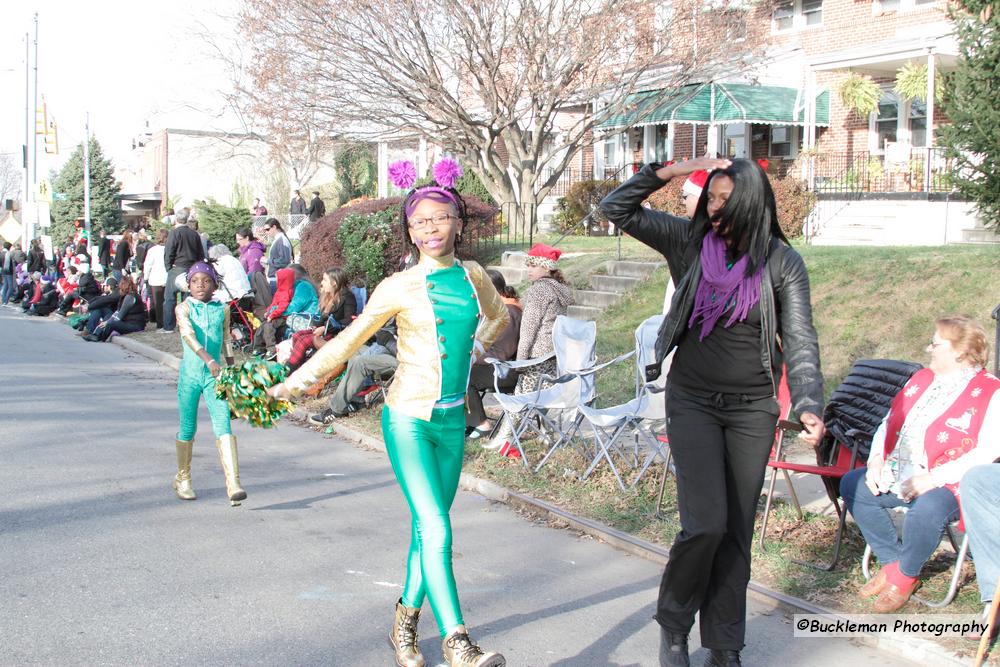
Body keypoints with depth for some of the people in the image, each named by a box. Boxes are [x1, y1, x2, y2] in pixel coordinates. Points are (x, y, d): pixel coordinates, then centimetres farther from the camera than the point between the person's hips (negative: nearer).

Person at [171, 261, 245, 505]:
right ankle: (182, 479, 32)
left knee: (223, 426, -13)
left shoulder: (222, 309, 5)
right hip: (190, 373, -1)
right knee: (188, 429, 11)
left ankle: (233, 484, -21)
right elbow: (189, 335, -22)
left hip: (215, 375, 1)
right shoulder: (184, 308, -5)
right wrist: (209, 360, -36)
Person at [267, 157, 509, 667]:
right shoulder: (400, 287, -8)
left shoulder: (474, 277, 4)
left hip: (452, 419, 5)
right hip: (408, 419, -4)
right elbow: (349, 340, -1)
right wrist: (294, 384, -2)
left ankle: (405, 625, 26)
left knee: (427, 528, 11)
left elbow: (497, 316, 27)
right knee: (436, 531, -13)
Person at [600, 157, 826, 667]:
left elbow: (800, 340, -9)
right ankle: (672, 625, 11)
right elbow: (616, 210, -3)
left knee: (737, 533, 7)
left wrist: (808, 406, -23)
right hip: (692, 401, -1)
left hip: (752, 409, 1)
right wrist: (668, 170, -15)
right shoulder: (689, 241, -2)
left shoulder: (782, 262, -4)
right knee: (705, 522, -13)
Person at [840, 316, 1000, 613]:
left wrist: (933, 478, -24)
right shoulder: (921, 379, 17)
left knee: (925, 510, -36)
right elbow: (888, 423, 20)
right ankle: (891, 561, 4)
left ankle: (905, 575, -6)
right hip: (898, 475, 8)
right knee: (852, 484, -7)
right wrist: (876, 460, 0)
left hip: (948, 484, -8)